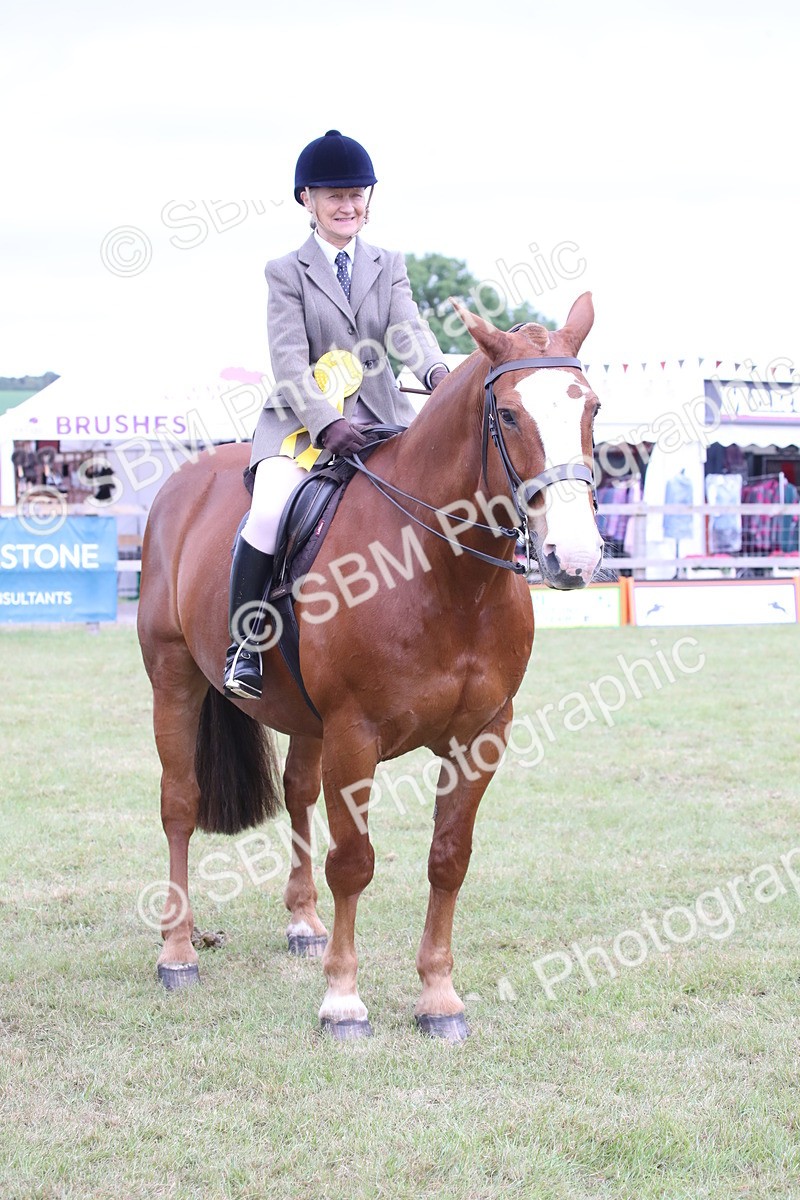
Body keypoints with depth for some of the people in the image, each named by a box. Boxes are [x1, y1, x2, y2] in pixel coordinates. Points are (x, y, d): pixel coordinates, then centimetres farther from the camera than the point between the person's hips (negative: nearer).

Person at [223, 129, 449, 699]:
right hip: (301, 419, -3)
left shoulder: (389, 266, 14)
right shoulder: (287, 272, 5)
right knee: (270, 513, -28)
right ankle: (243, 646, -15)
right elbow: (290, 362, -7)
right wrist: (328, 424, -24)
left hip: (382, 416, 3)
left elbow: (408, 328, -4)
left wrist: (437, 372, -27)